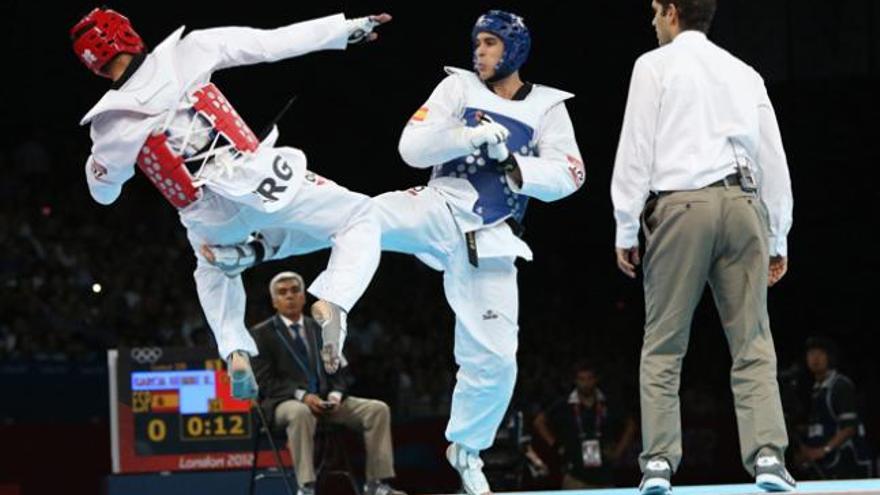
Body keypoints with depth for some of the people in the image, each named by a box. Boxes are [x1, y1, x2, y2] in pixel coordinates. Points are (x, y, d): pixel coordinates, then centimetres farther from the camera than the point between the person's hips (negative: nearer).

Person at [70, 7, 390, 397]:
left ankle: (235, 352, 14)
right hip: (259, 180, -3)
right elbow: (272, 43, -3)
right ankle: (330, 303, -17)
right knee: (359, 221, 9)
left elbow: (103, 192, 15)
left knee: (213, 268, 37)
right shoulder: (186, 53, -4)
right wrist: (347, 27, 4)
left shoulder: (109, 126, 1)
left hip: (210, 221, 3)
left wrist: (95, 159, 36)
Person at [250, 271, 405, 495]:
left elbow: (338, 371, 17)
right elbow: (264, 381, -7)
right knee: (300, 413, -41)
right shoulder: (262, 334, 2)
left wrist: (335, 395, -7)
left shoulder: (320, 329, 17)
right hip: (285, 402, -5)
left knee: (378, 409, -14)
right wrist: (302, 396, -21)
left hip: (325, 401, 5)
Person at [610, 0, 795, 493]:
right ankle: (768, 455, -13)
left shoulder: (655, 66, 6)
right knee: (753, 344, 1)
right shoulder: (744, 73, 18)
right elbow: (774, 160, 16)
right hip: (743, 204, 3)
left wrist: (626, 231, 3)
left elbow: (635, 151, 0)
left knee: (664, 345, 3)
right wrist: (777, 240, 20)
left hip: (681, 204, -3)